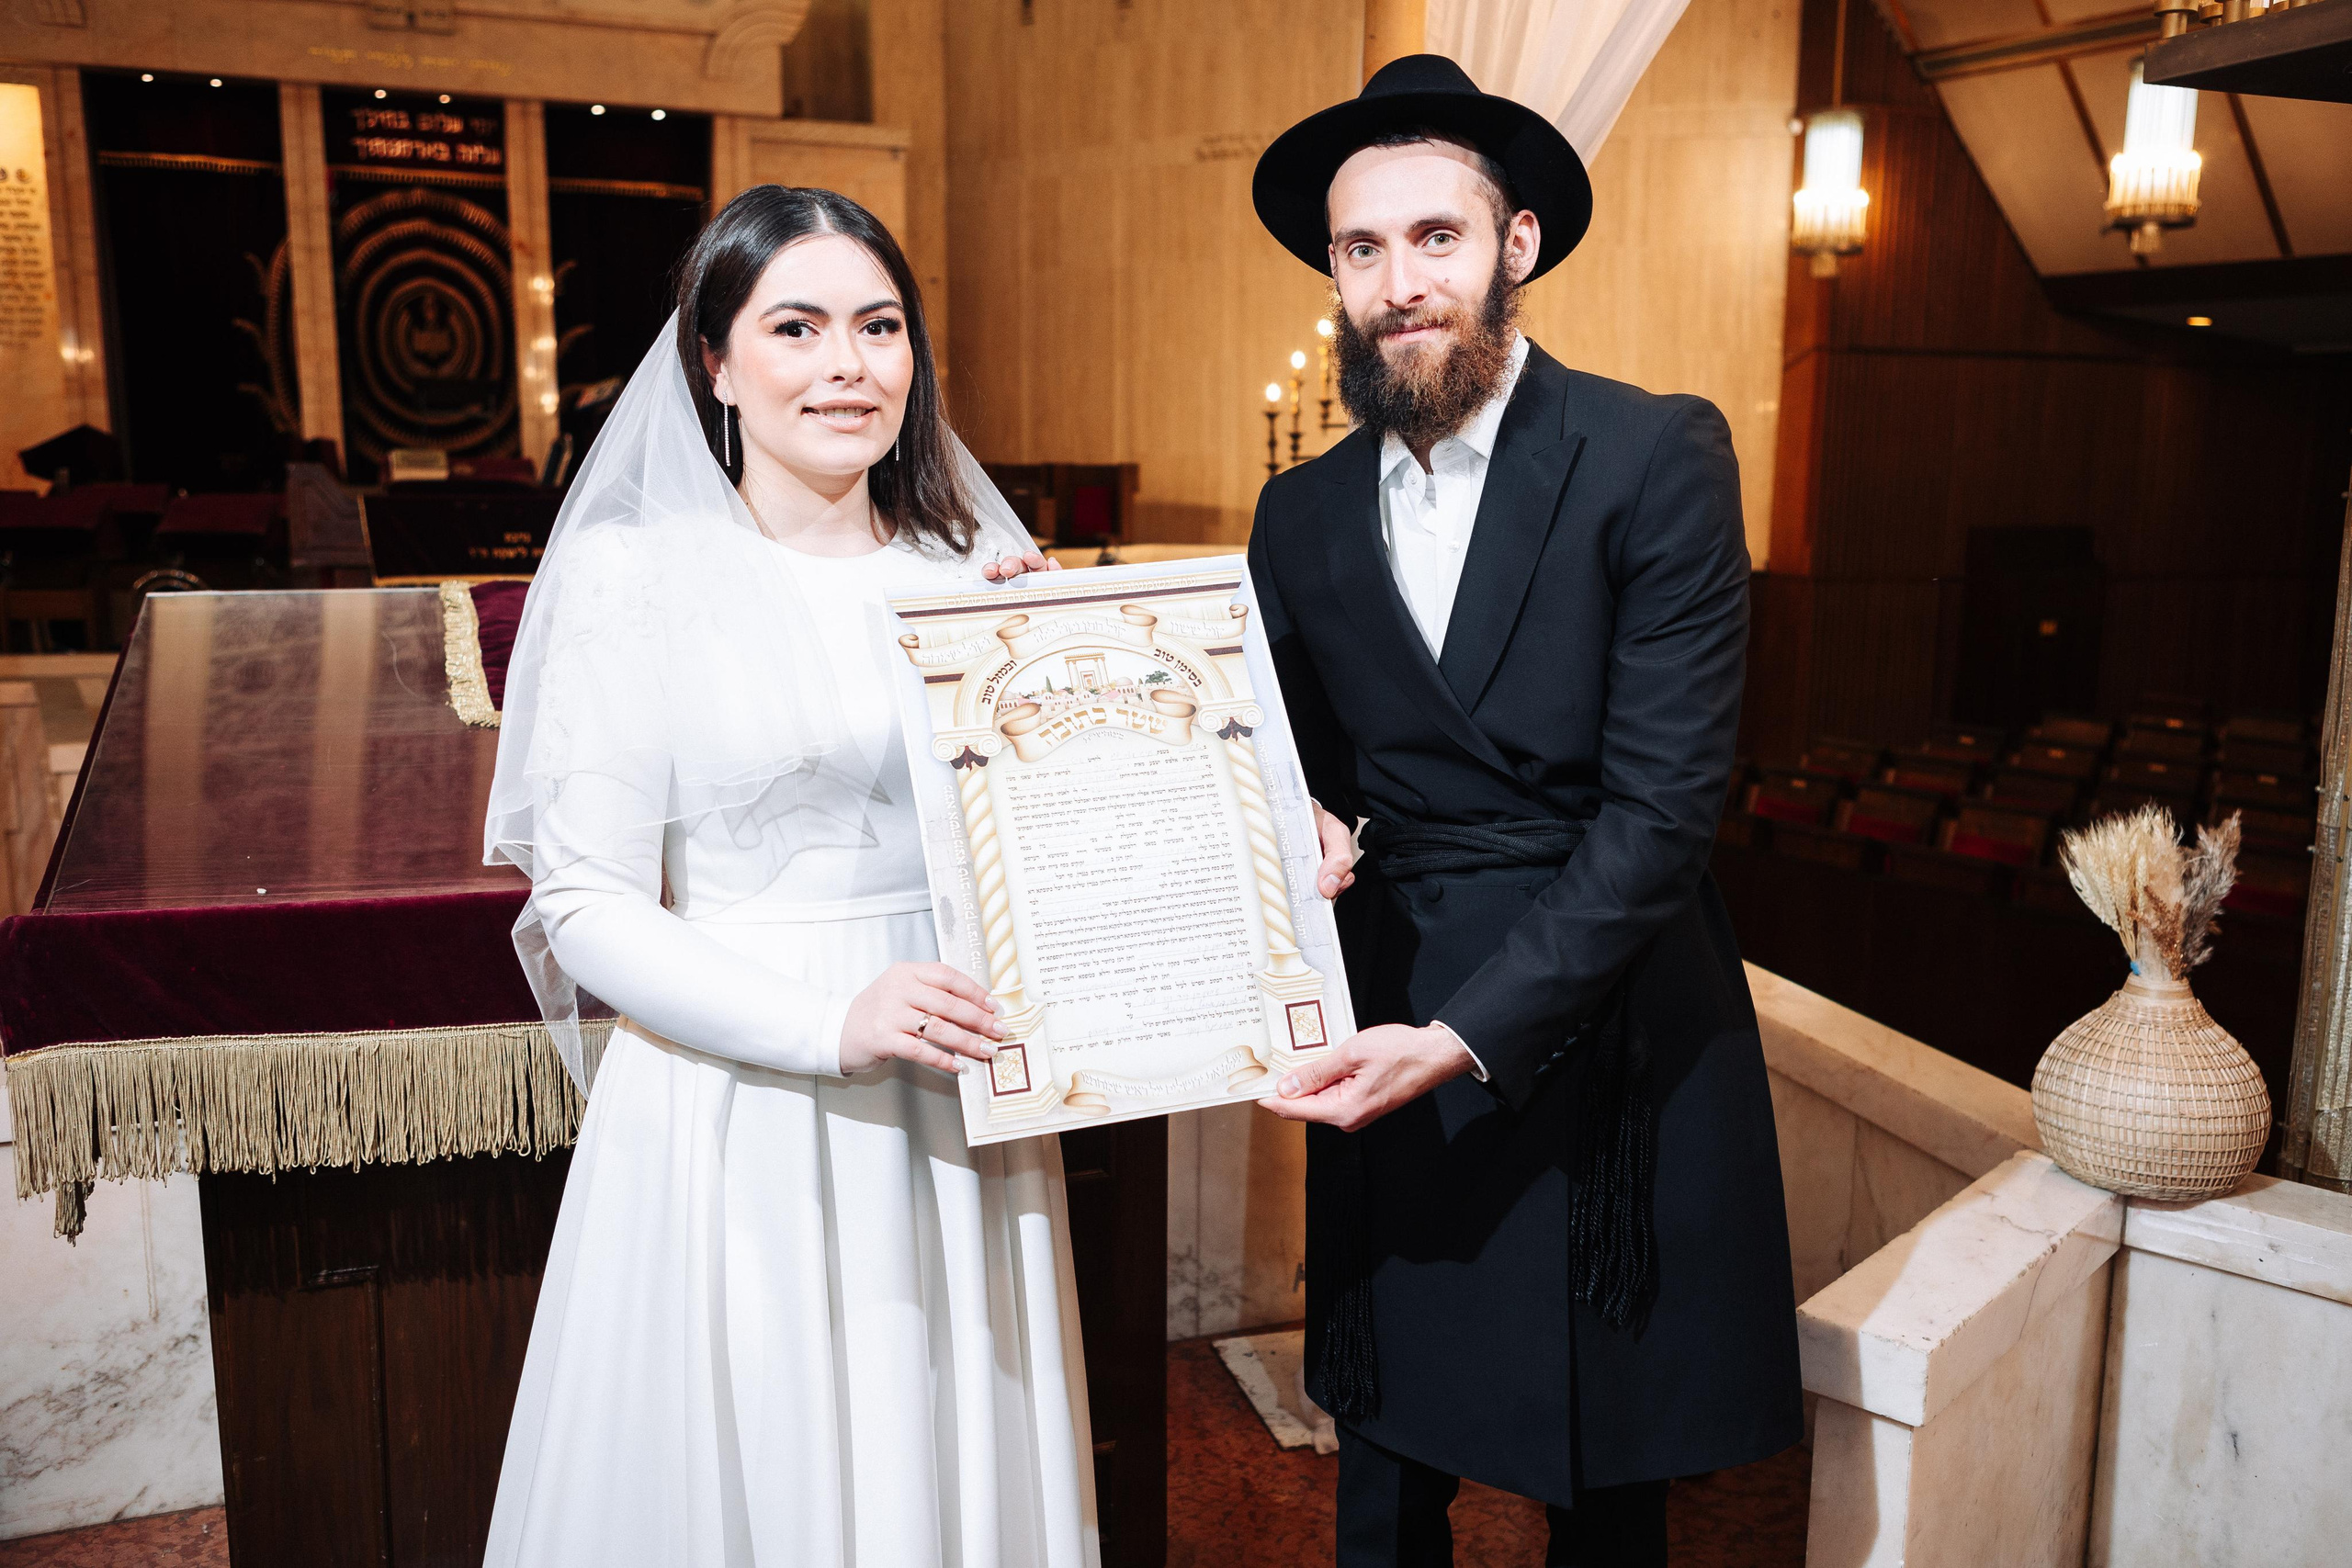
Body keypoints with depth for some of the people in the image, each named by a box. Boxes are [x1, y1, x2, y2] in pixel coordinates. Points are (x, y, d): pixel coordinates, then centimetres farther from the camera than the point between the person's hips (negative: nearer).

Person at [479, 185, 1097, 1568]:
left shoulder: (987, 572, 5)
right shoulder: (636, 580, -6)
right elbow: (587, 908, -9)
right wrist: (831, 1025, -20)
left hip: (957, 1123, 4)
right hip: (735, 1125, -3)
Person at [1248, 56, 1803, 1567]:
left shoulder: (1659, 457, -9)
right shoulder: (1301, 514, 5)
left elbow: (1663, 807, -15)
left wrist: (1465, 1035, -22)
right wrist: (1305, 827, -8)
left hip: (1617, 1034, -3)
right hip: (1390, 1030, 3)